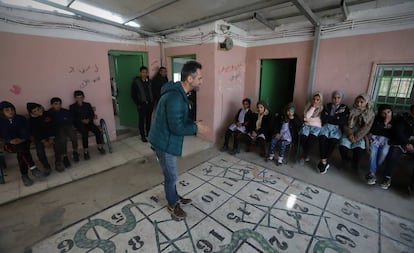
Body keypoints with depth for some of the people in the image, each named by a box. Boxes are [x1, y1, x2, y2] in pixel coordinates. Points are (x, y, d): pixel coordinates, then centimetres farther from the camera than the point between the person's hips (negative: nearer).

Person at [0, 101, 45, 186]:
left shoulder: (21, 118, 4)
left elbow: (26, 131, -3)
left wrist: (22, 139, -22)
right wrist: (10, 140, -21)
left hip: (23, 141, 1)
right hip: (9, 144, -1)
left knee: (21, 152, -31)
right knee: (21, 147, -33)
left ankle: (24, 175, -29)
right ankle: (33, 168, -35)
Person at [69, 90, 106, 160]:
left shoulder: (87, 105, 17)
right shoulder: (72, 107, 9)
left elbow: (92, 114, 11)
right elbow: (73, 118, 0)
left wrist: (88, 119, -9)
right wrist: (82, 120, -15)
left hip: (89, 122, 3)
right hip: (79, 124, -3)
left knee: (98, 131, -24)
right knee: (85, 133, -33)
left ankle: (100, 147, -8)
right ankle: (85, 151, -24)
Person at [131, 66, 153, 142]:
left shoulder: (149, 81, 7)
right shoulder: (136, 82, -5)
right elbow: (133, 95, -4)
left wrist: (152, 101, 5)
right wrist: (138, 104, -8)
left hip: (150, 103, 4)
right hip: (142, 104, -3)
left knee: (148, 119, 10)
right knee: (142, 120, 3)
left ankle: (148, 133, 25)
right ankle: (142, 136, 12)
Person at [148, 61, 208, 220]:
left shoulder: (178, 92, 5)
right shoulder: (175, 97, -29)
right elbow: (176, 128, -27)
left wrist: (193, 124, 1)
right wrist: (196, 128, -14)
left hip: (166, 140, 10)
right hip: (164, 143, -9)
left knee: (171, 174, 25)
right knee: (171, 177, 10)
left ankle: (175, 198, 45)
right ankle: (172, 205, 34)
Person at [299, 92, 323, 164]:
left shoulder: (322, 108, 5)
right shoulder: (308, 105, 8)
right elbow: (306, 116, -5)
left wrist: (310, 119, -2)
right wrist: (313, 107, -7)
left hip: (316, 126, -1)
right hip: (307, 125, 1)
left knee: (310, 140, -24)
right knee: (303, 138, -23)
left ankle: (303, 156, -3)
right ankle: (306, 155, 2)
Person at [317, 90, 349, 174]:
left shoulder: (345, 108, 11)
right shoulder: (327, 106, 16)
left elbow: (343, 122, -3)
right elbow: (323, 118, 4)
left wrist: (329, 118, -2)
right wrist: (335, 119, -2)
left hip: (336, 128, -1)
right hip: (326, 126, 1)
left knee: (333, 140, -32)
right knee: (322, 138, -32)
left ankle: (322, 162, -23)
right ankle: (324, 162, -28)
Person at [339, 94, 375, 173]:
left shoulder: (370, 114, 6)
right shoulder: (352, 111, 10)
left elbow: (366, 127, -6)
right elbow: (345, 124, 5)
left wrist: (356, 137, -18)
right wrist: (350, 134, -12)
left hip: (361, 135, -1)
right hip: (349, 133, 1)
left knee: (359, 149, -29)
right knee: (343, 147, -25)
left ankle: (355, 165, 0)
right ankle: (345, 161, 6)